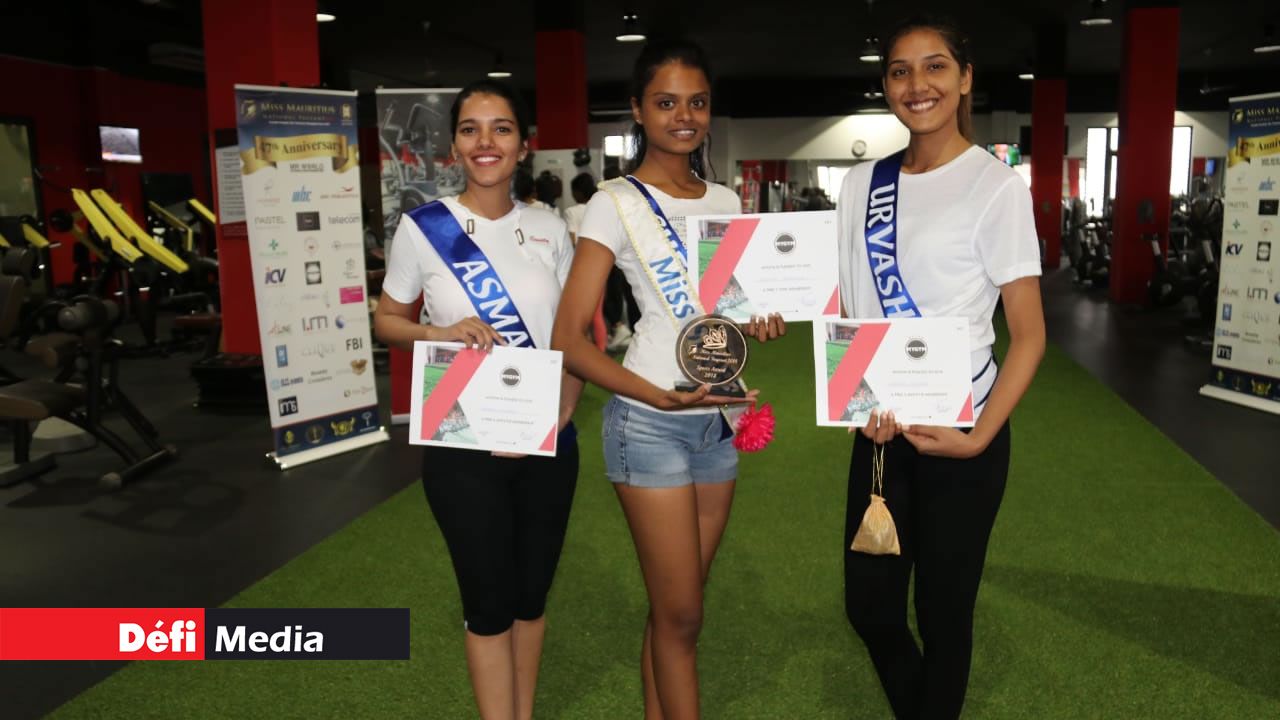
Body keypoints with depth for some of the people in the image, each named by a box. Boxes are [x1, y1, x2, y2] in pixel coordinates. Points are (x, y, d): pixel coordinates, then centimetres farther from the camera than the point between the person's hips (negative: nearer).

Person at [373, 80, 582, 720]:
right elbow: (386, 321, 3)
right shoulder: (422, 227, -6)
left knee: (531, 595, 16)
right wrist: (444, 333, -18)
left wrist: (560, 416, -8)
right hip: (463, 447, -3)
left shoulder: (550, 230, 2)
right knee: (488, 602, 7)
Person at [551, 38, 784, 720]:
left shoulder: (726, 201, 10)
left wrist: (757, 324, -2)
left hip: (718, 419, 5)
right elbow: (568, 339, -13)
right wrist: (662, 398, -25)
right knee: (681, 614, 2)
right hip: (650, 424, -5)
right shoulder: (615, 204, -7)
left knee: (675, 607, 15)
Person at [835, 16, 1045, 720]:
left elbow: (1029, 336, -7)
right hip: (880, 430, 5)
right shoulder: (861, 183, 5)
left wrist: (978, 437, -17)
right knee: (868, 603, 13)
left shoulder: (996, 185, -8)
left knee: (942, 608, 8)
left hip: (960, 433, -4)